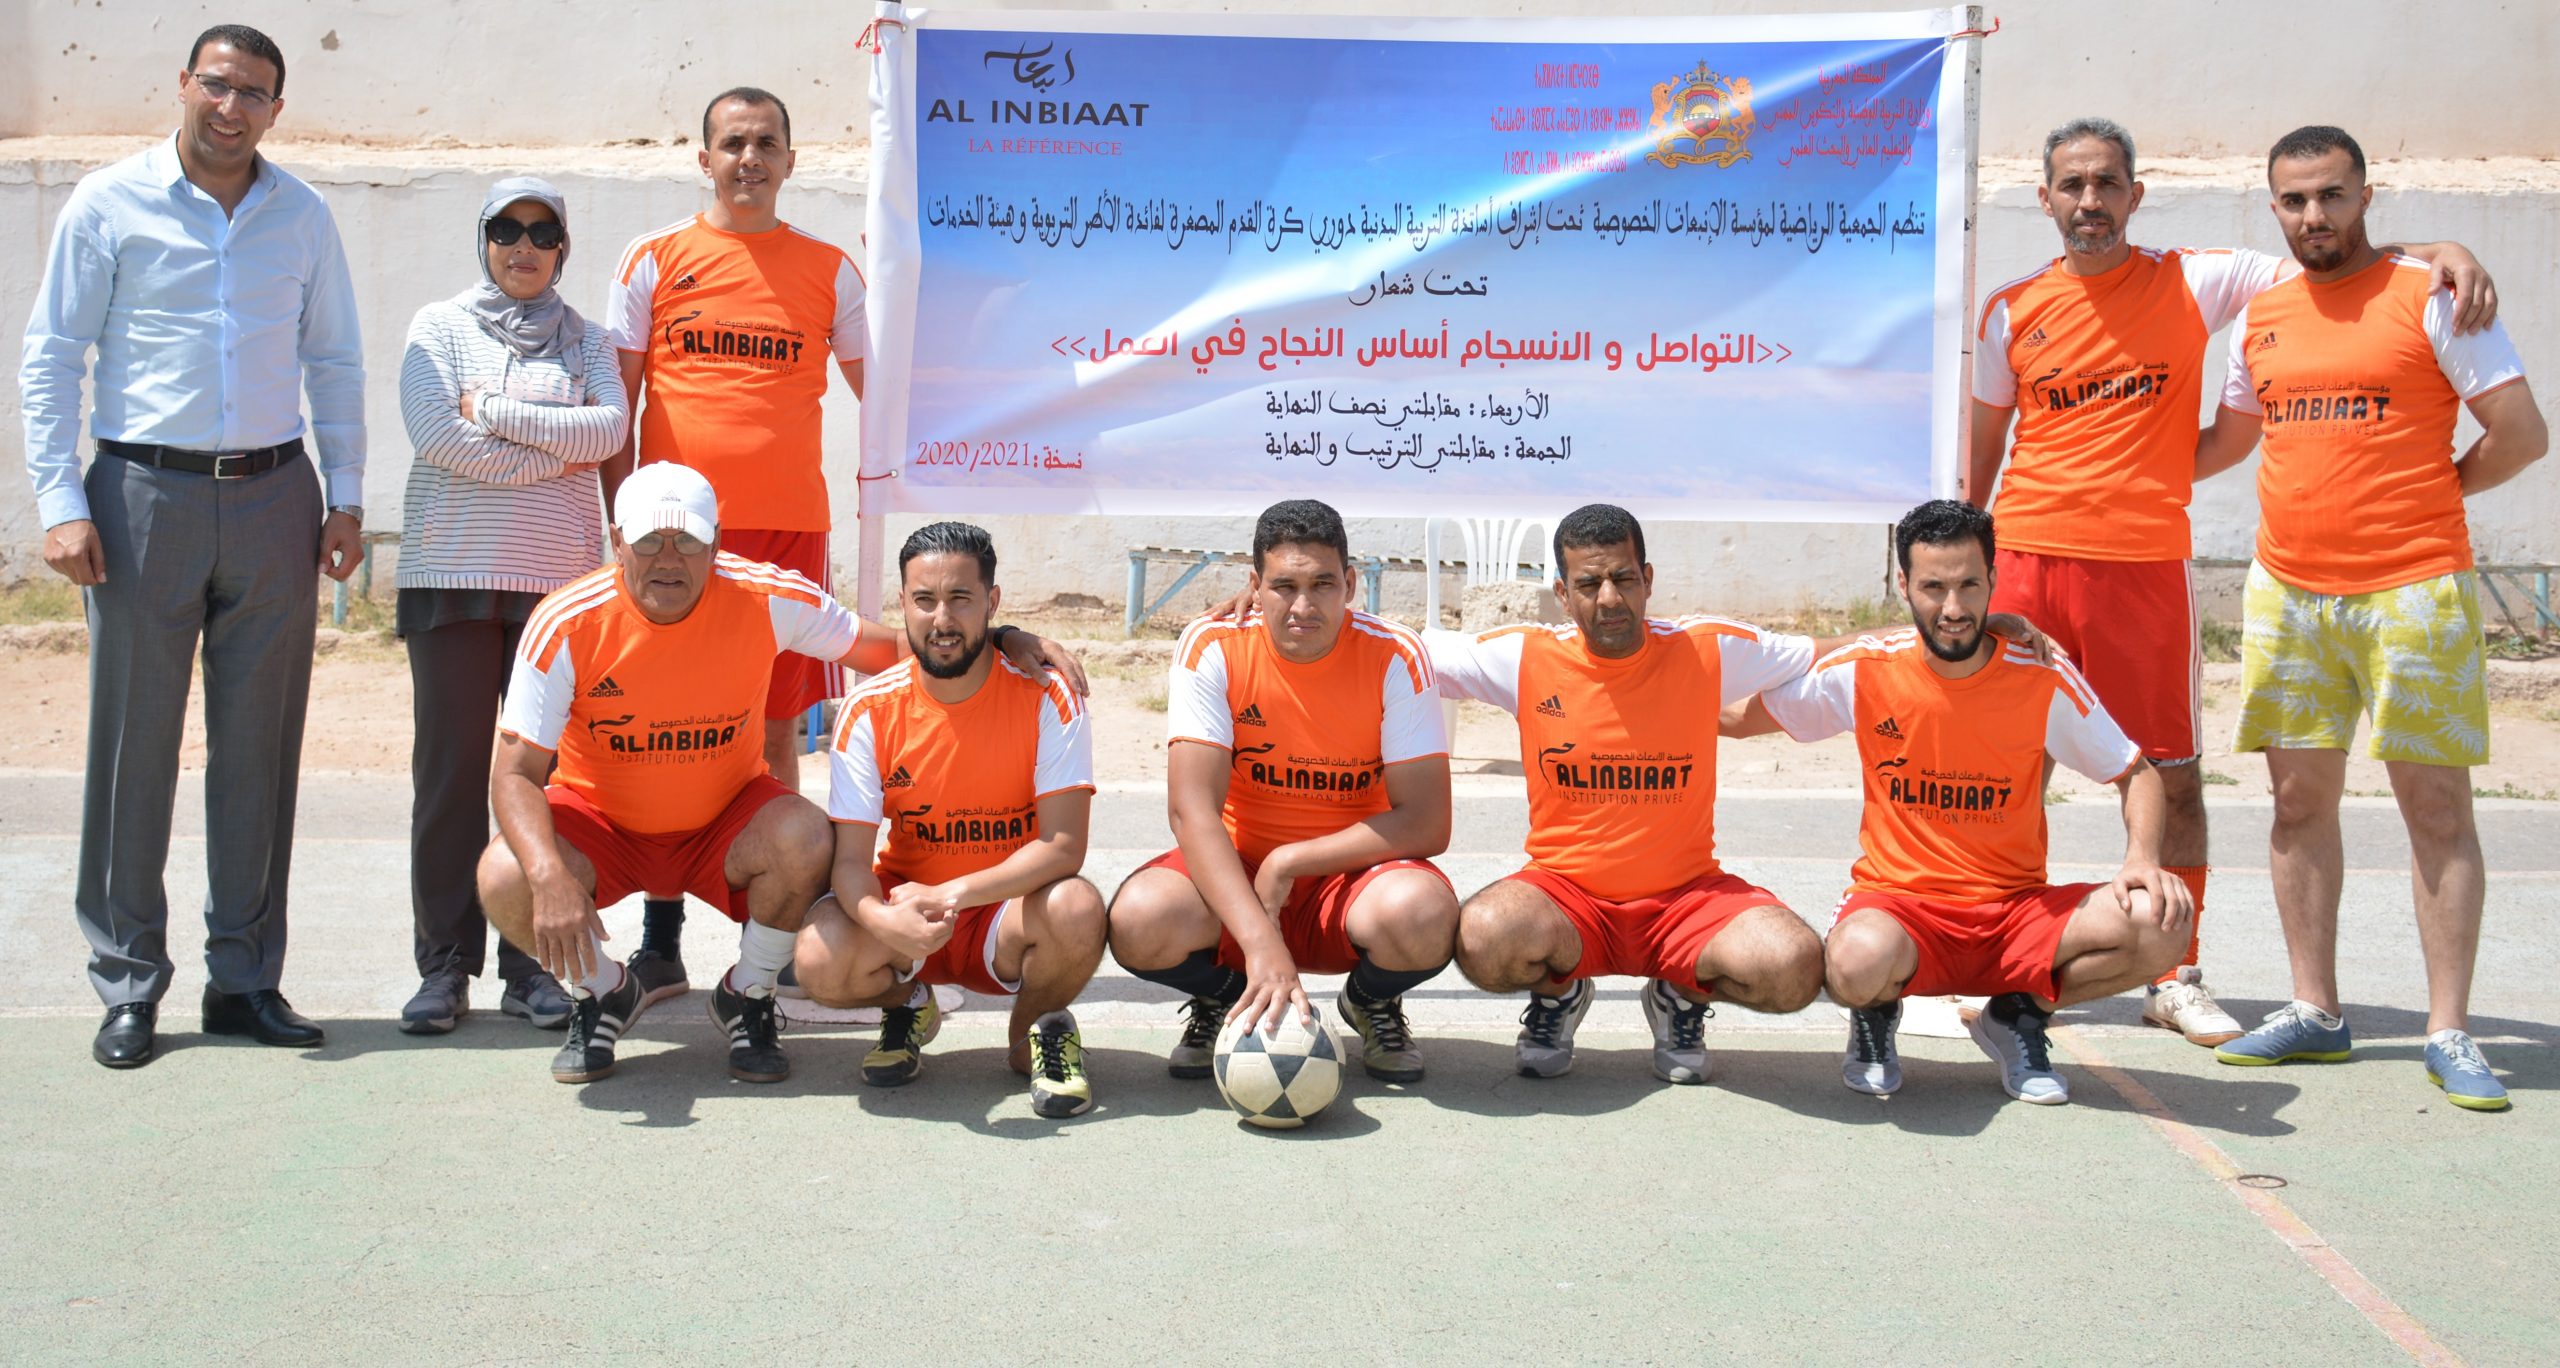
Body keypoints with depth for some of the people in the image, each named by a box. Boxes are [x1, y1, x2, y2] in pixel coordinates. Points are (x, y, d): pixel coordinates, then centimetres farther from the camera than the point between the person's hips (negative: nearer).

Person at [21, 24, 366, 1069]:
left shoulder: (302, 215, 10)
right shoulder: (109, 203, 2)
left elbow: (334, 361, 15)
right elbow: (50, 358, 2)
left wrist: (346, 495, 7)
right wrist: (60, 501, -7)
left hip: (275, 495, 3)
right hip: (146, 492, -2)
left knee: (259, 746, 5)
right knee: (133, 741, 0)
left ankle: (245, 978, 14)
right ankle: (128, 983, 10)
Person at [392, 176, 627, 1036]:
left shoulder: (584, 341, 14)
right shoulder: (441, 326, 8)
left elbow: (609, 427, -5)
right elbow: (435, 435, -8)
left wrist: (495, 411, -9)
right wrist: (558, 450, -6)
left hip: (556, 578, 1)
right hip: (451, 573, -1)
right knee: (451, 765, -2)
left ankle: (532, 963, 8)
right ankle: (445, 963, 6)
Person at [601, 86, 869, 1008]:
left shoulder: (828, 271, 10)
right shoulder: (655, 261, 7)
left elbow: (879, 391, 16)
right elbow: (619, 401, 7)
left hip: (789, 525, 1)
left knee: (776, 729, 3)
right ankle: (660, 945, 10)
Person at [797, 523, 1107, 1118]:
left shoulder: (1045, 698, -13)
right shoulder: (871, 711, -8)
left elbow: (1063, 845, -19)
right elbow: (851, 860, -12)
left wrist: (954, 892, -34)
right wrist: (886, 922, -36)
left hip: (1008, 914, -1)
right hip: (905, 909, 2)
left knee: (1076, 909, -35)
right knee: (820, 960, -29)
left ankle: (1037, 1027, 2)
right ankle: (907, 1004, 10)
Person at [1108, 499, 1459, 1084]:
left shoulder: (1395, 658, -14)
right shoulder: (1212, 649, -13)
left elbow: (1428, 823, -16)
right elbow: (1192, 811, -22)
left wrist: (1289, 862, -22)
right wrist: (1261, 943, -35)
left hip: (1349, 874, 0)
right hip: (1234, 869, 1)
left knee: (1423, 914, -35)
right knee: (1139, 920, -31)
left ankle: (1373, 1003, 5)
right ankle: (1220, 998, 7)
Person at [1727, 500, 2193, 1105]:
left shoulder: (2045, 681, -5)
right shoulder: (1865, 671, -6)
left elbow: (2137, 772, 6)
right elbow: (1745, 716, 9)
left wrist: (2144, 859, -11)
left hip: (2016, 912, 2)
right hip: (1898, 904, -2)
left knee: (2161, 925, -24)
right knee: (1861, 962, -39)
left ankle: (2017, 1014, 6)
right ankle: (1876, 1014, 3)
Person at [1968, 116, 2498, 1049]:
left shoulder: (2192, 284, 3)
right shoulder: (2013, 309, 7)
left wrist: (2441, 251, -13)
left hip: (2146, 564, -1)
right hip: (2024, 557, 1)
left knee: (2172, 777, 3)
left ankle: (2175, 979, 16)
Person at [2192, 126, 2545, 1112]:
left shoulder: (2428, 300, -4)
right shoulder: (2260, 317, 12)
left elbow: (2522, 436, -4)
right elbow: (2228, 440, 26)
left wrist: (2427, 496, 3)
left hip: (2412, 589, -5)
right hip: (2287, 592, 5)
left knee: (2436, 805, -2)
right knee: (2299, 799, 7)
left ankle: (2449, 1033, 3)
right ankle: (2314, 1011, 16)